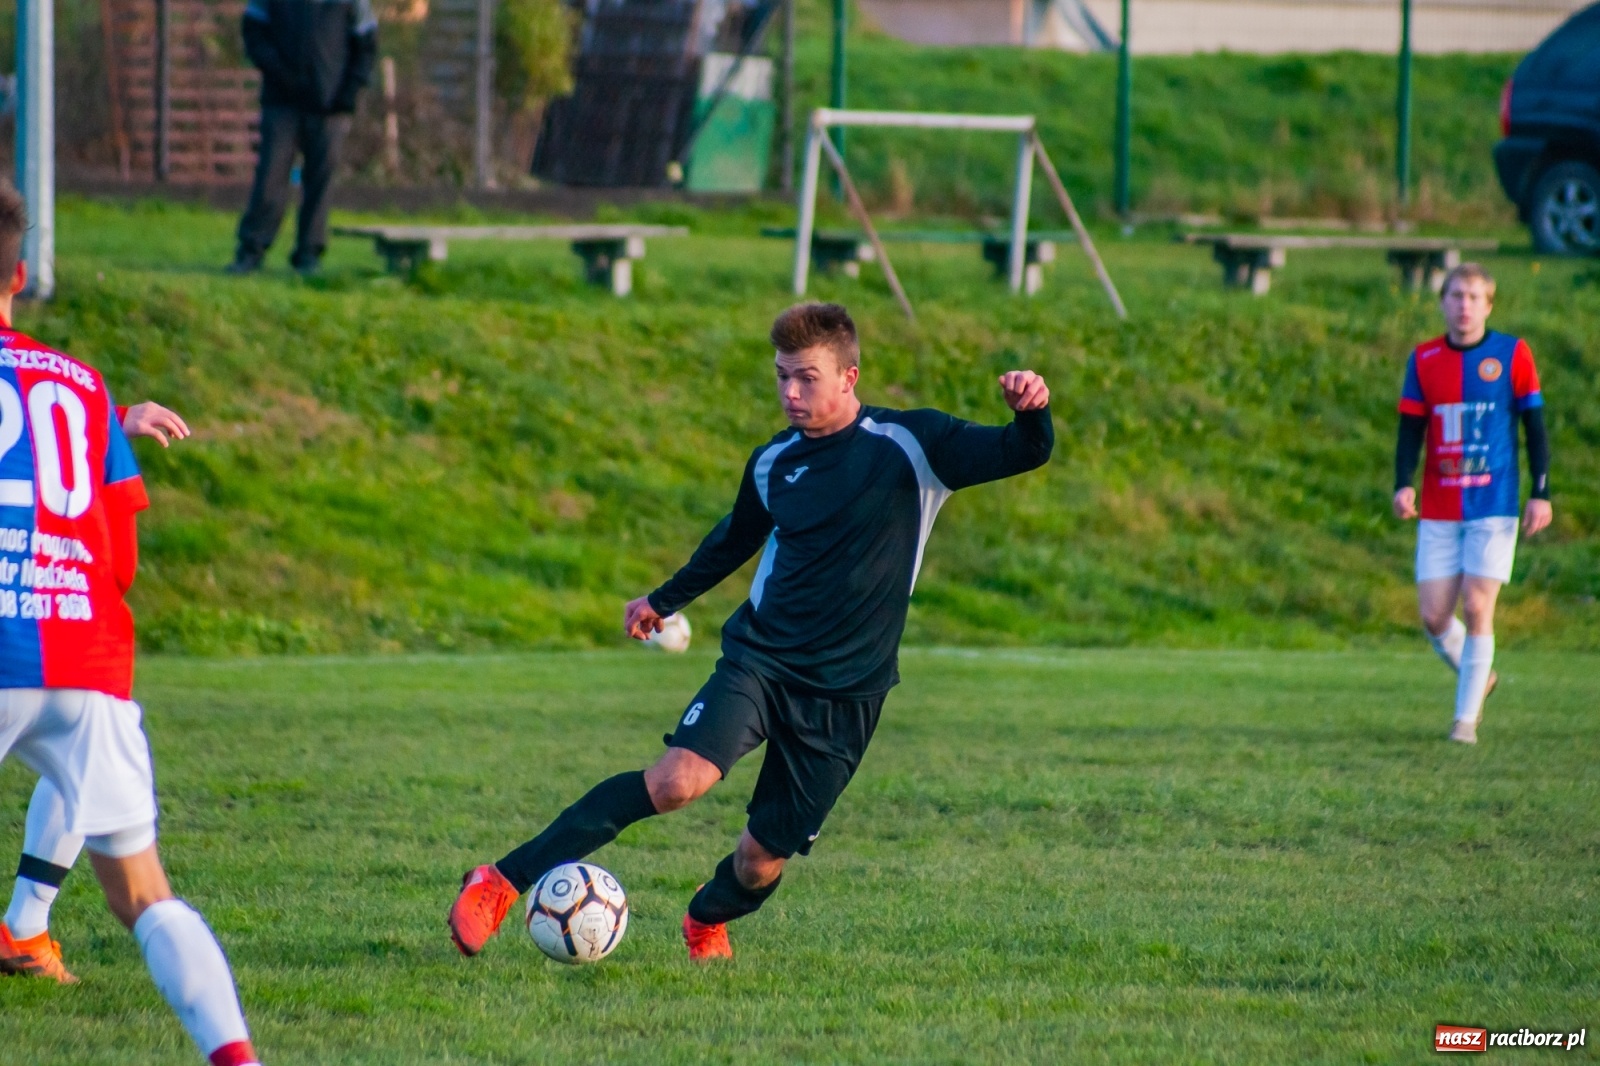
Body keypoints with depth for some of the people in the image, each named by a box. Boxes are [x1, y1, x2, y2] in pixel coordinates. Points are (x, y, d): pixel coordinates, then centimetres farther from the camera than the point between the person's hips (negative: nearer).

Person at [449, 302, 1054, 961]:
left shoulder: (909, 444, -5)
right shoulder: (773, 463, 6)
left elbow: (1023, 455, -11)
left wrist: (1030, 412, -33)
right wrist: (666, 600, 37)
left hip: (846, 693, -1)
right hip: (760, 659, 1)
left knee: (763, 862, -1)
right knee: (678, 780, -25)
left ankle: (706, 923, 37)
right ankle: (503, 883, -22)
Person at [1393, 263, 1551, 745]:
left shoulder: (1512, 354, -1)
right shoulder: (1423, 360, 7)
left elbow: (1534, 427, 2)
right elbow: (1411, 428, 6)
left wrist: (1541, 493, -4)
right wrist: (1403, 485, -10)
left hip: (1494, 506, -3)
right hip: (1438, 511, 3)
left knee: (1477, 607, -11)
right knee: (1434, 615, -2)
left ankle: (1466, 718, -2)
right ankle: (1477, 677, 27)